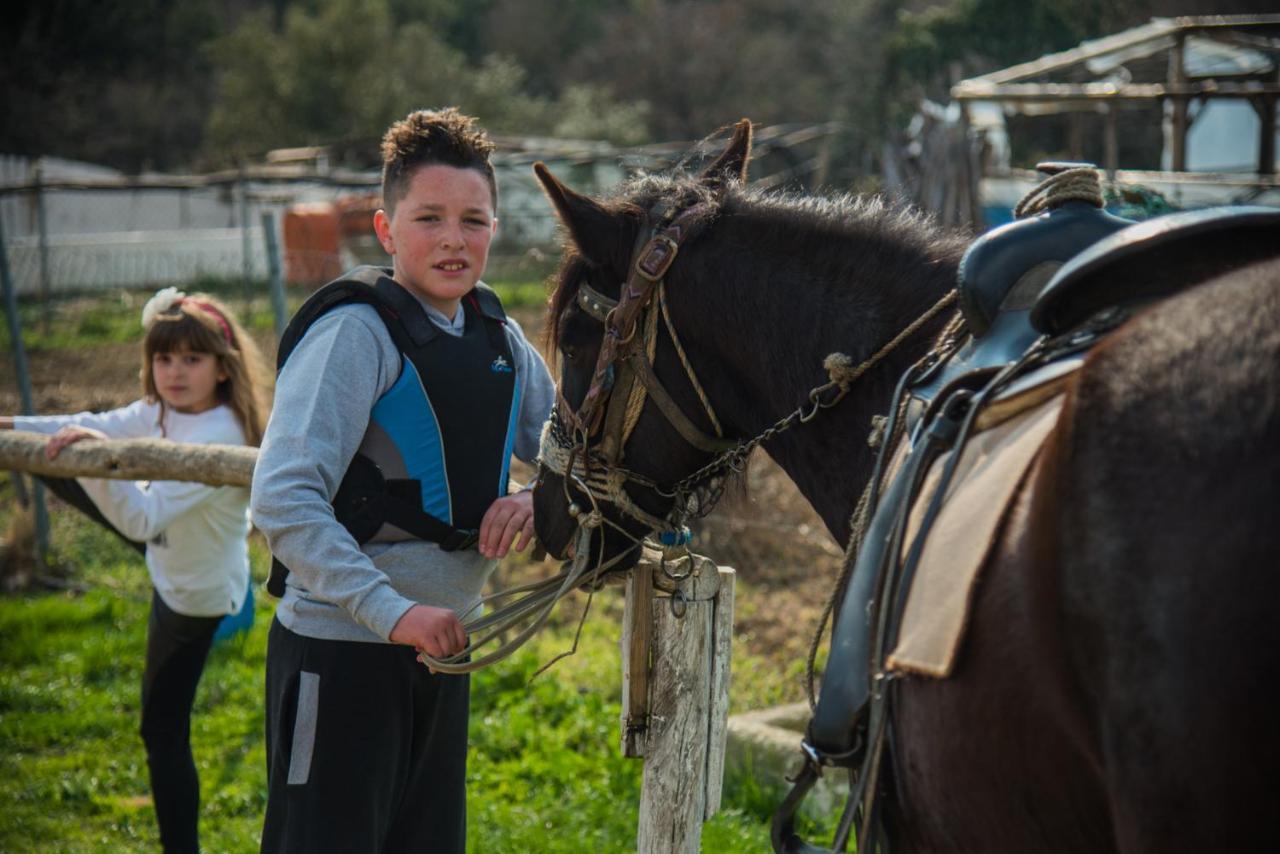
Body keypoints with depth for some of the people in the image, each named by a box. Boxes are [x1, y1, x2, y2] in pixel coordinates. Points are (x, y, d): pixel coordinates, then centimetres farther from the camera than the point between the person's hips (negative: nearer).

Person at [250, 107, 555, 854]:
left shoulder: (501, 337, 8)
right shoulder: (357, 331, -15)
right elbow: (282, 499, -22)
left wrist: (541, 499, -7)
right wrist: (392, 611, -28)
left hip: (442, 649, 8)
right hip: (342, 648, -7)